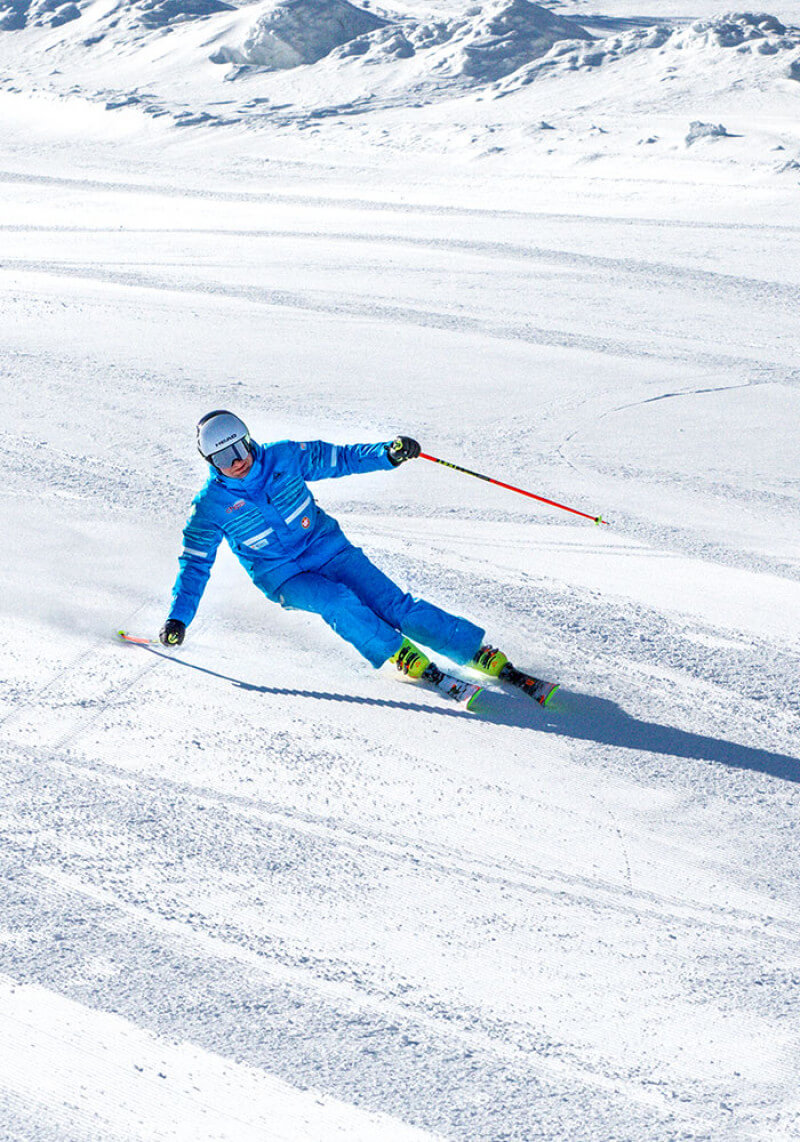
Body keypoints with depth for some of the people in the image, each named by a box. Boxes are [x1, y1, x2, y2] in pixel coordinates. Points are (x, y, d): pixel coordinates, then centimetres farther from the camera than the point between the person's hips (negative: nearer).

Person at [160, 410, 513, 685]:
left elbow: (339, 458, 1)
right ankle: (401, 655, -19)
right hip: (282, 577, -1)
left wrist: (387, 453, -13)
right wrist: (178, 618, -9)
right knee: (338, 602, -32)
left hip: (327, 548, 1)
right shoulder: (211, 506, -10)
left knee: (393, 603, -13)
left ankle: (479, 653, -13)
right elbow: (195, 564, -3)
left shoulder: (283, 457, -7)